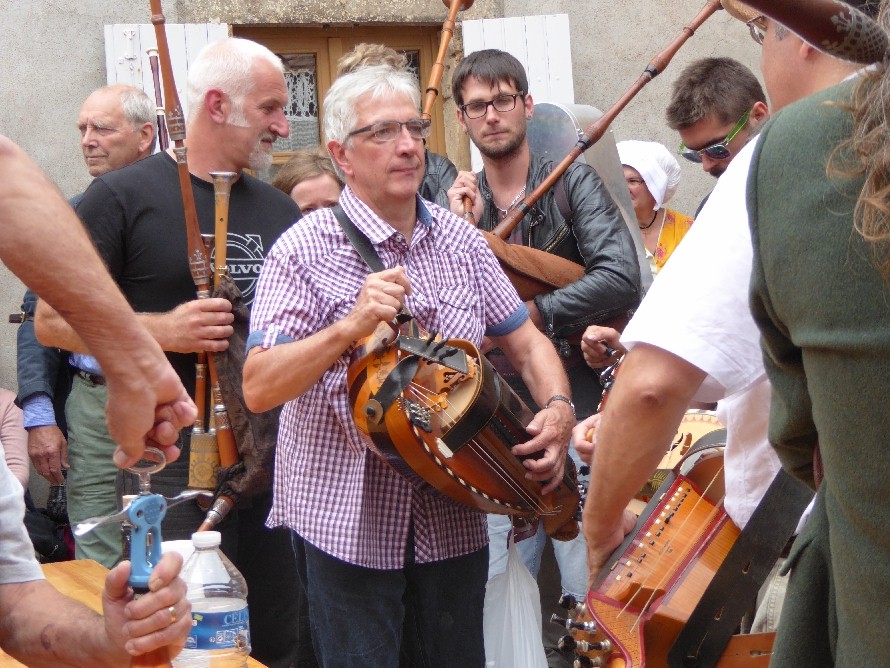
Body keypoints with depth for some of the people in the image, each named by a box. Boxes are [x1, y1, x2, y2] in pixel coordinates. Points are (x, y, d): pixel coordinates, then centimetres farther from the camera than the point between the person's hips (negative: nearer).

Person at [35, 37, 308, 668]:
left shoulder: (280, 209, 12)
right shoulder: (124, 196, -6)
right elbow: (52, 321, -6)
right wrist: (159, 330, -19)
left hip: (275, 450, 5)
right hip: (173, 460, -5)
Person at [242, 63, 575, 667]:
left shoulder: (461, 239, 7)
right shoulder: (307, 249, -9)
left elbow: (526, 342, 13)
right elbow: (259, 389, -17)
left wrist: (557, 409, -7)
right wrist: (351, 328, -29)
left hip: (453, 518, 5)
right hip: (347, 521, -5)